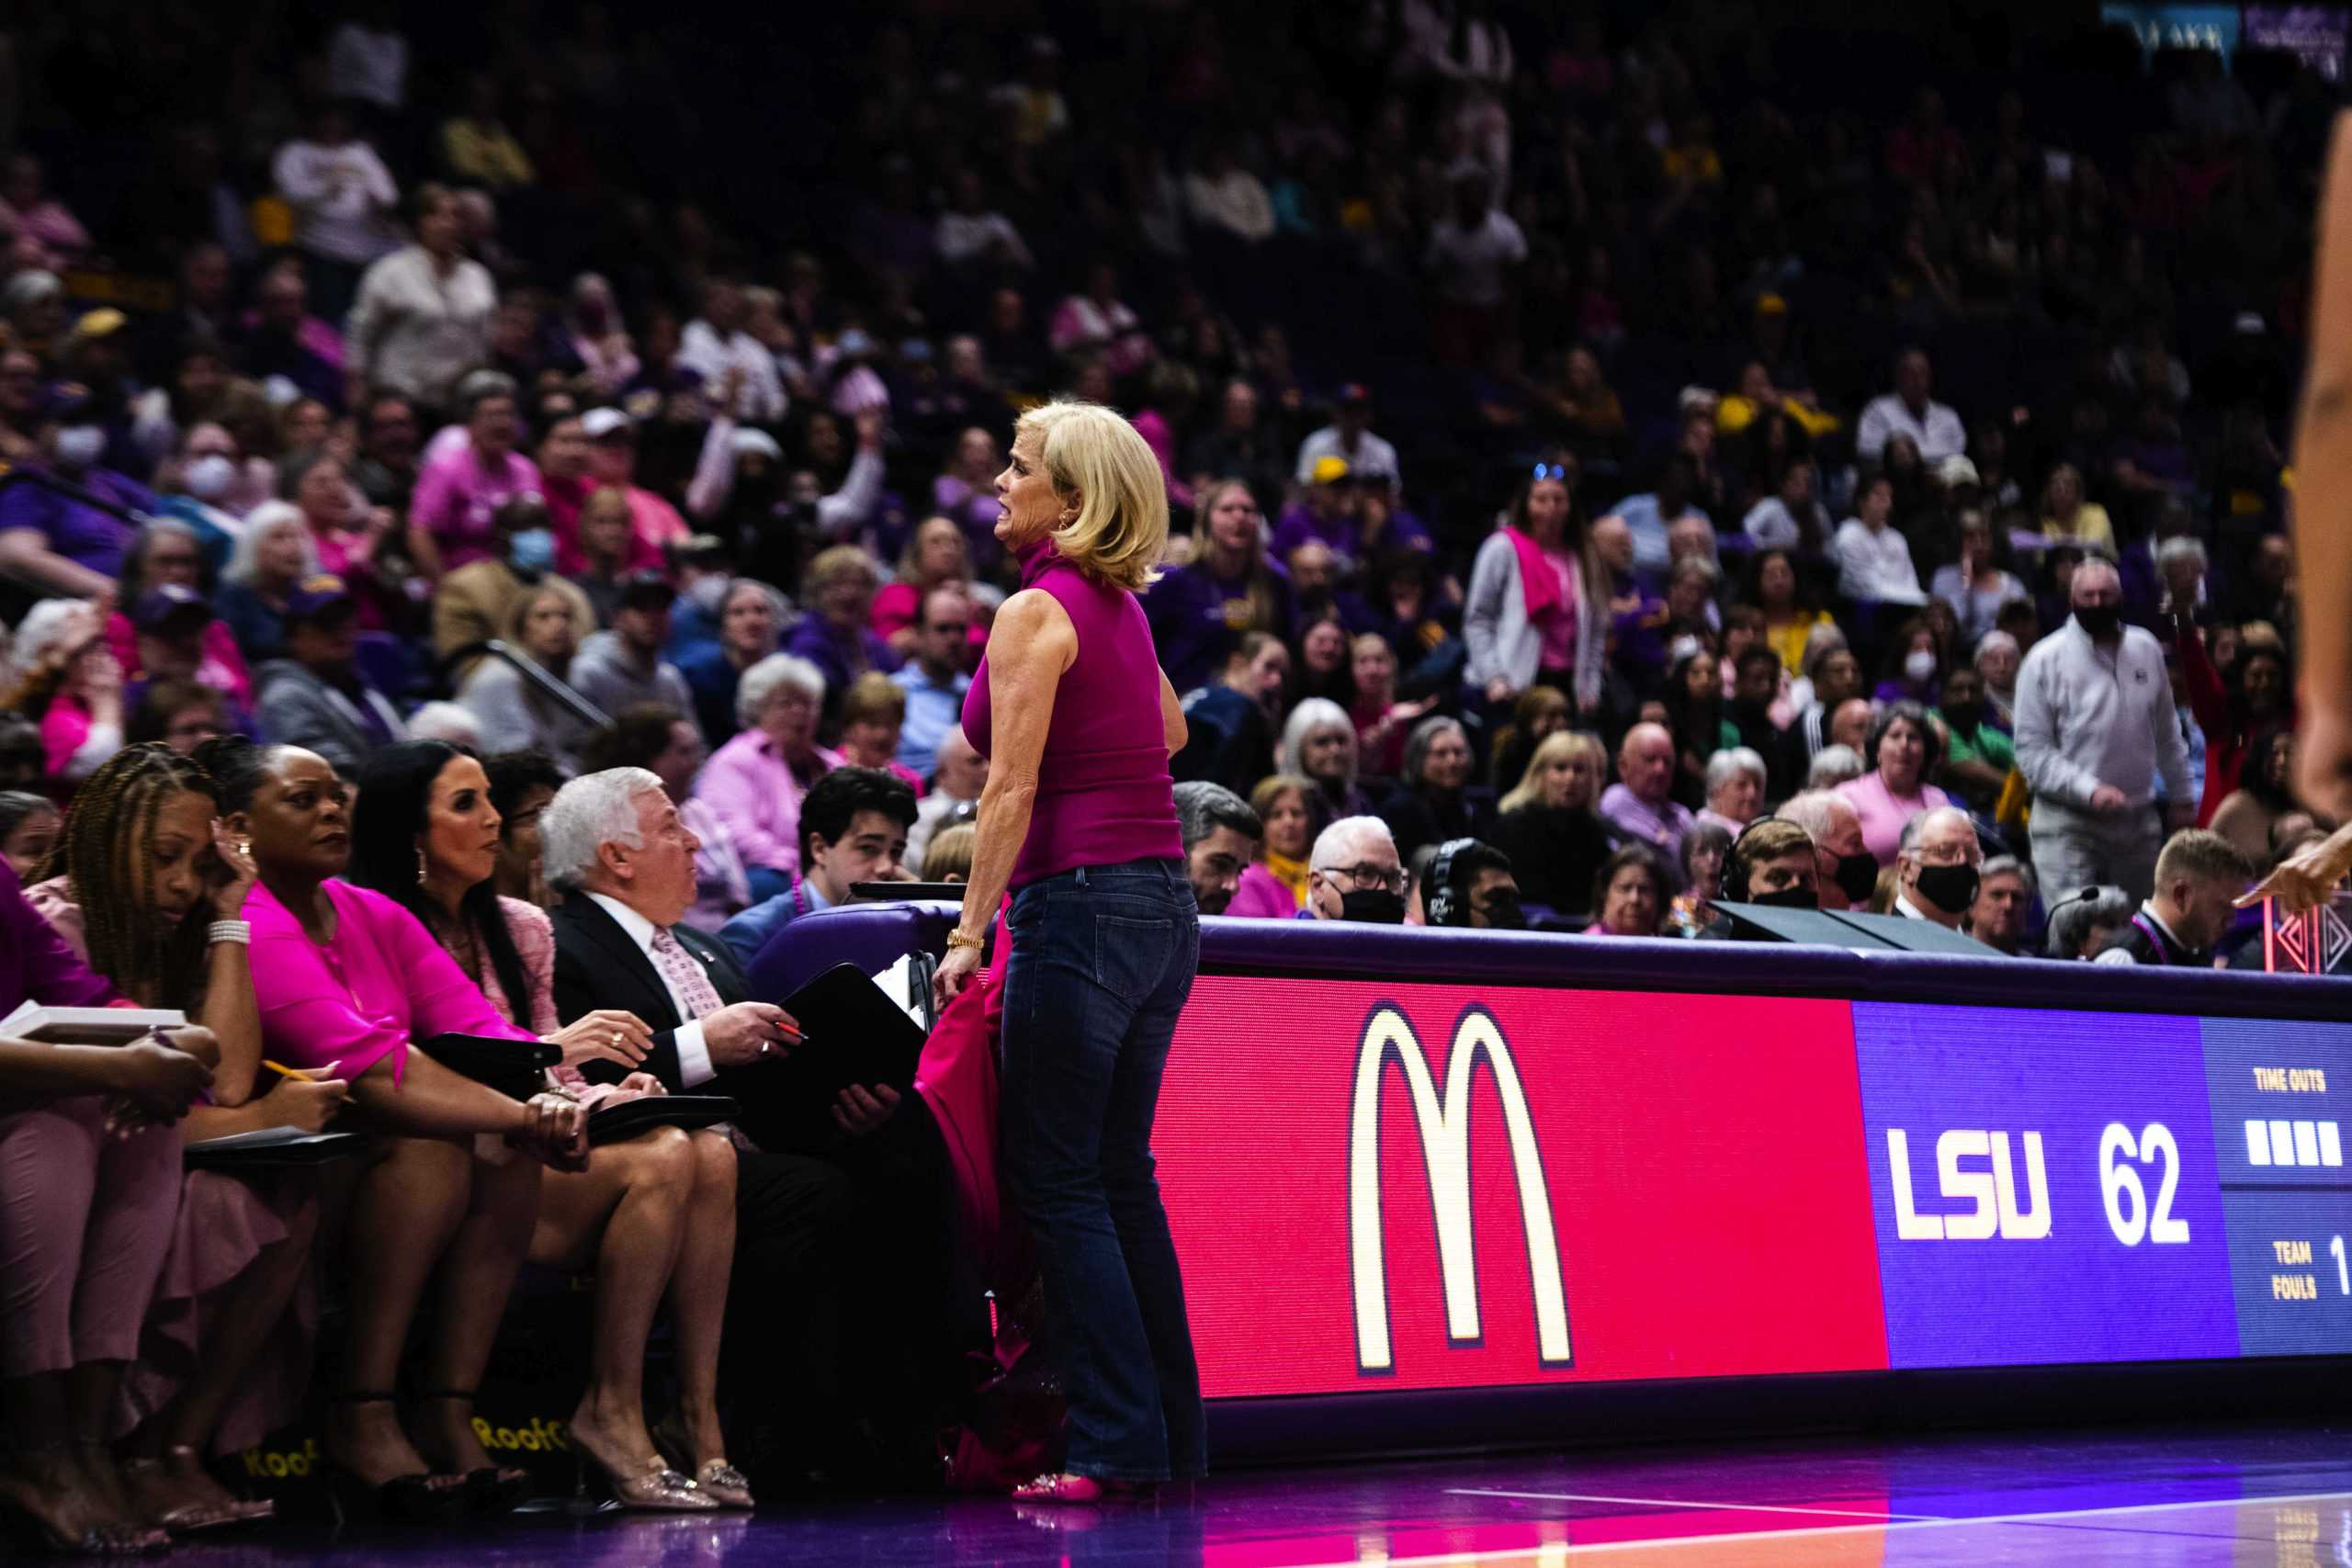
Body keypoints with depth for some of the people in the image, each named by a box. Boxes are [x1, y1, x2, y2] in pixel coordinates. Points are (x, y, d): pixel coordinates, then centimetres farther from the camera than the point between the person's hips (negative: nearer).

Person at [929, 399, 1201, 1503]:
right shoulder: (1120, 607, 13)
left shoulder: (1035, 613, -11)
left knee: (1056, 1175, -3)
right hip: (1162, 901, 9)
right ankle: (1173, 1439, 16)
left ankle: (1118, 1442, -4)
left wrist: (972, 930, -12)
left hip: (1082, 902, -9)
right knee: (1118, 1171, 14)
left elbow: (1011, 789, -14)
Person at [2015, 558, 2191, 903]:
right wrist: (2090, 790, -20)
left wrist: (2180, 794, 20)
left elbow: (2166, 731, 19)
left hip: (2137, 820, 5)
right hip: (2068, 823, -5)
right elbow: (2031, 751, -9)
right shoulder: (2046, 660, -7)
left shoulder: (2146, 649, 8)